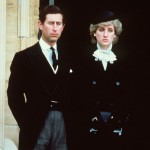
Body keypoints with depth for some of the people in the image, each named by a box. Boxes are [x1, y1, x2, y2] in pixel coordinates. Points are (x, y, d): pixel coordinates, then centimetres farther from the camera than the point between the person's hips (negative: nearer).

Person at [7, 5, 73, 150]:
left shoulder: (68, 57, 11)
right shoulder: (24, 57, 1)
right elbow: (14, 95, -2)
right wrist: (27, 124, -8)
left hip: (63, 123, 3)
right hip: (36, 126, -3)